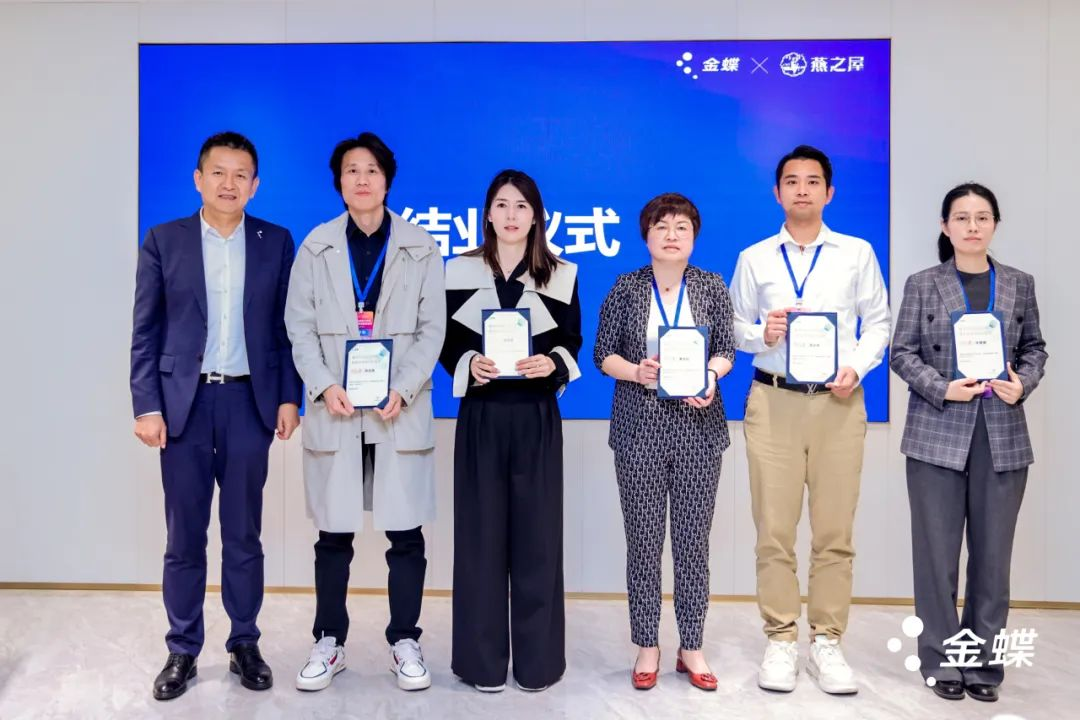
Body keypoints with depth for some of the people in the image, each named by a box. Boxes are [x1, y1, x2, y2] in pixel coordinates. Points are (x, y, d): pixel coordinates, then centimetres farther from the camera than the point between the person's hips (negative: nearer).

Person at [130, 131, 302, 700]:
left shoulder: (276, 242, 5)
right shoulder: (163, 241, 3)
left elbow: (285, 327, 6)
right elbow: (145, 331, 1)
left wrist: (289, 397, -1)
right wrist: (146, 405, -6)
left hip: (249, 402, 0)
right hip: (184, 402, 0)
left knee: (244, 535, 9)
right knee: (184, 537, 7)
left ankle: (244, 645, 22)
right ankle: (182, 651, 20)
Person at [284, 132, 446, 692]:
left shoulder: (421, 248, 6)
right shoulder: (316, 246, 8)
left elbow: (432, 329, 1)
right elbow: (299, 325, 3)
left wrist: (402, 391, -12)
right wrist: (324, 387, -12)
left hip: (400, 410, 0)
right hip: (335, 409, 1)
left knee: (406, 535, 3)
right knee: (333, 535, 7)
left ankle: (405, 642, 18)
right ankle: (329, 643, 21)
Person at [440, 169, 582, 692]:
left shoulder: (561, 276, 7)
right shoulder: (461, 271, 6)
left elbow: (572, 342, 5)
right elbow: (447, 342, 4)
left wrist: (552, 363, -15)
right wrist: (469, 365, -16)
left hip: (537, 418, 0)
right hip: (480, 416, 0)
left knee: (536, 534, 3)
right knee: (480, 532, 3)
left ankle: (536, 659, 16)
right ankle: (482, 660, 15)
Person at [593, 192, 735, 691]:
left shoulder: (712, 287, 5)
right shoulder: (626, 287, 2)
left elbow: (726, 349, 3)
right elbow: (602, 354, 1)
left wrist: (710, 378, -17)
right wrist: (635, 372, -18)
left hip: (699, 426, 1)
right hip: (640, 427, -1)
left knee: (693, 538, 6)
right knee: (643, 539, 4)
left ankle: (692, 648, 18)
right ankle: (647, 647, 17)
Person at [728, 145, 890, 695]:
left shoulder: (857, 253, 8)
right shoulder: (754, 258, 8)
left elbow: (878, 322, 7)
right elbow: (735, 327, 9)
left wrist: (857, 368, -9)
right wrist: (762, 334, -12)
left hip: (838, 402, 0)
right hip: (773, 401, 0)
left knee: (835, 531, 4)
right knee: (774, 530, 3)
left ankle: (827, 642, 15)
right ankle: (780, 642, 14)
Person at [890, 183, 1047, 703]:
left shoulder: (1020, 285, 11)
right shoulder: (922, 285, 4)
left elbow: (1035, 347, 14)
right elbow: (902, 352, 0)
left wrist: (1024, 383, -7)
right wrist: (942, 389, -14)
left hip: (1003, 435, 2)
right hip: (938, 433, -2)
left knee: (993, 552, 5)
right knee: (937, 550, 2)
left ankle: (985, 661, 17)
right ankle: (942, 661, 14)